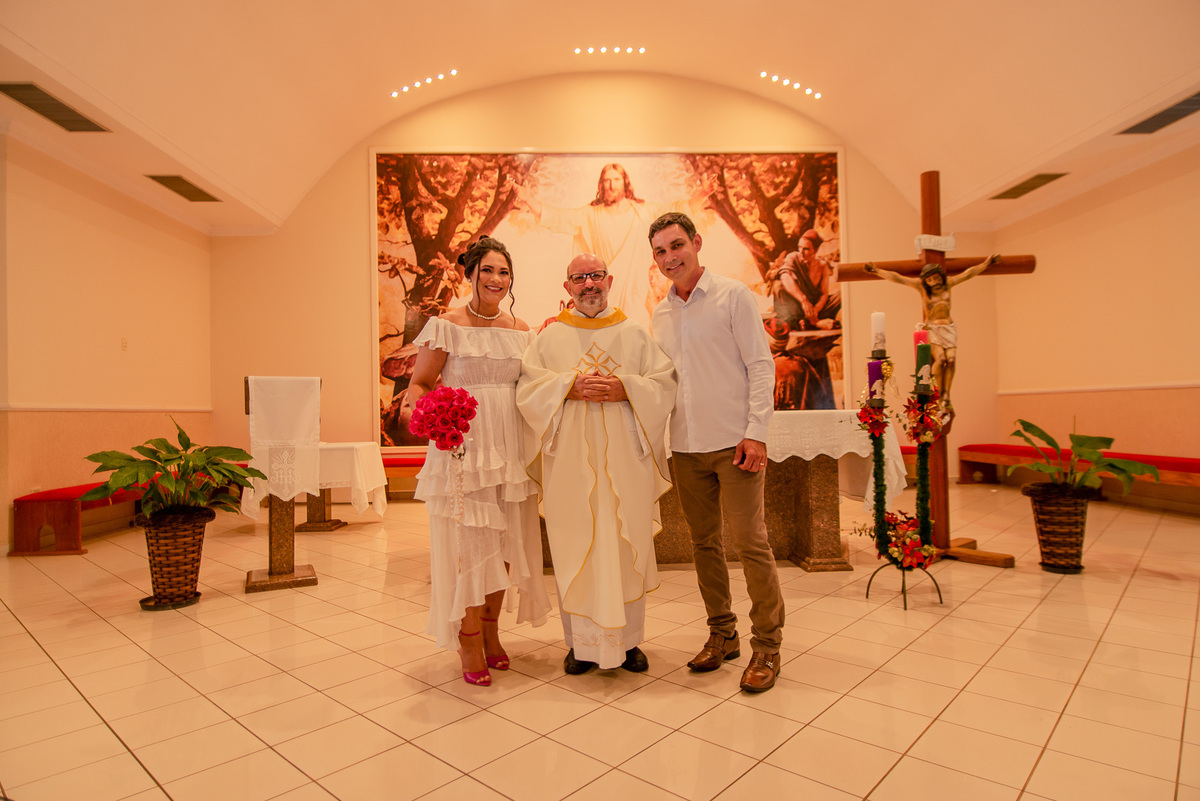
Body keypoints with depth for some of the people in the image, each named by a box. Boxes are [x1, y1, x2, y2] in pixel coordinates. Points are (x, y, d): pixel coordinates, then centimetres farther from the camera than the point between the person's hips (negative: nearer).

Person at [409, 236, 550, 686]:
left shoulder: (520, 330, 11)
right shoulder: (446, 326, -2)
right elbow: (419, 383, -2)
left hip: (508, 447, 5)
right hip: (461, 446, -4)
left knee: (503, 540, 11)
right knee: (465, 542, 0)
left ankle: (491, 630, 30)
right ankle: (469, 644, 17)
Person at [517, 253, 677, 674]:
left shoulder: (635, 334, 11)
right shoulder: (549, 337, 9)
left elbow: (665, 382, 3)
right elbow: (527, 387, -1)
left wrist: (625, 388, -13)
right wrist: (569, 387, -15)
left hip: (625, 459, 1)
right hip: (571, 461, 0)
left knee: (626, 547, 4)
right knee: (575, 548, 3)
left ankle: (627, 640, 19)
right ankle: (582, 642, 16)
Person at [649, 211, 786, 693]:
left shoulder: (733, 296, -2)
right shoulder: (661, 313, 14)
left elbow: (760, 365, -7)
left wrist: (756, 431, -14)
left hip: (734, 443, -5)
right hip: (685, 446, 6)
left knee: (750, 542, -3)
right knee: (704, 543, 11)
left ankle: (767, 646, 11)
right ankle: (722, 634, 26)